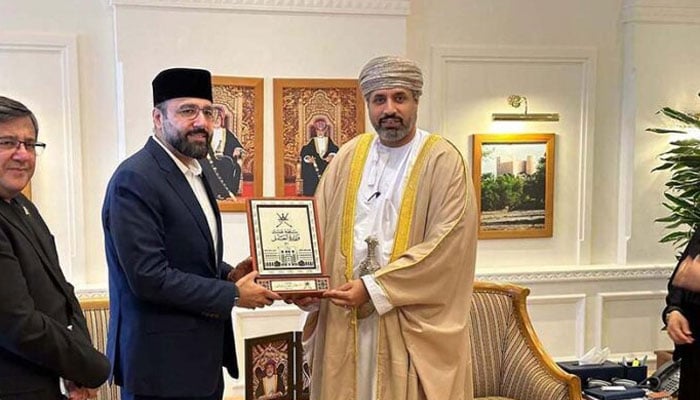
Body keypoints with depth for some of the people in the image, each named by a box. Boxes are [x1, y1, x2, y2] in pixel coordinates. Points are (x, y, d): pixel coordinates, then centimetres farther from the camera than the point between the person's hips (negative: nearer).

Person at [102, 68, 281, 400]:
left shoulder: (193, 173, 10)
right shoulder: (134, 179, -17)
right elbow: (148, 277, -23)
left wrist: (229, 275, 0)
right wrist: (233, 295, -16)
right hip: (161, 363, -8)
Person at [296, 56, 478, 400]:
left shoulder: (444, 161, -6)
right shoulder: (349, 156, 8)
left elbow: (446, 244, -15)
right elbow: (317, 229, 7)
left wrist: (374, 288, -18)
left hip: (412, 323, -3)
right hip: (344, 320, 4)